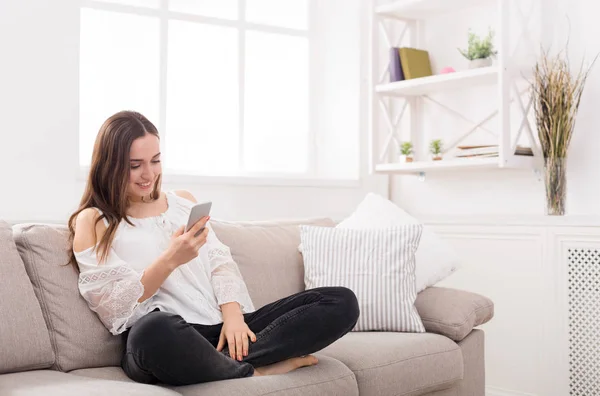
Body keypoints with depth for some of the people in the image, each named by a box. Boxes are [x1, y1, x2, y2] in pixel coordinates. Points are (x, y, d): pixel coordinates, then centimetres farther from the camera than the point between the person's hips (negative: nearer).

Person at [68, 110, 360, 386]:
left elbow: (220, 263, 13)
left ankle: (223, 362, -24)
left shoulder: (183, 201, 22)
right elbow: (112, 306, -3)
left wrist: (233, 314, -7)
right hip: (164, 338, -5)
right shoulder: (92, 221, 8)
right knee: (153, 330, -44)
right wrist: (170, 260, -17)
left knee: (342, 302, -11)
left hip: (223, 329, 5)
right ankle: (255, 372, -17)